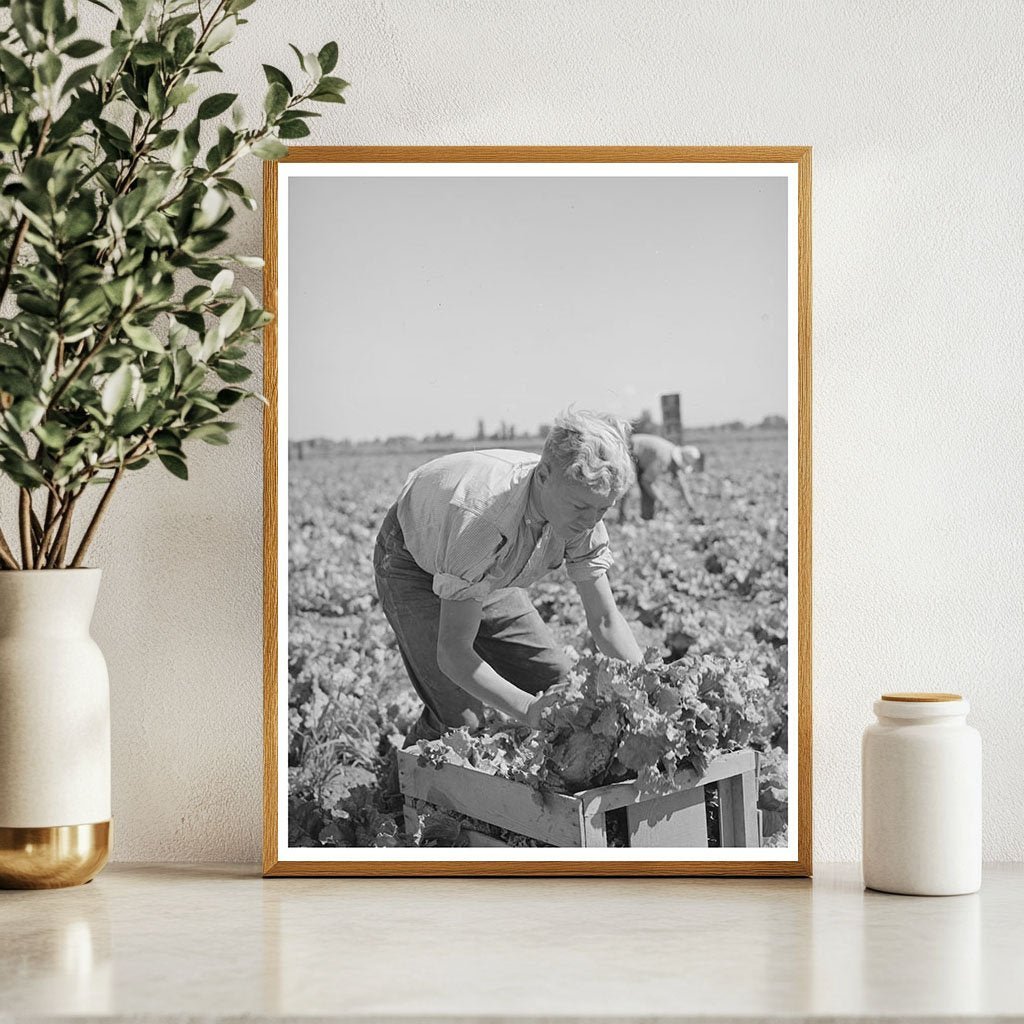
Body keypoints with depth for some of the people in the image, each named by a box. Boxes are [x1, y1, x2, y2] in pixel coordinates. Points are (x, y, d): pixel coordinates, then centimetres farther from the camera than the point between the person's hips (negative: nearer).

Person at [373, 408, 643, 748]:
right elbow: (453, 653, -41)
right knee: (460, 716, -19)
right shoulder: (483, 517, -44)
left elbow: (606, 620, -16)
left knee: (554, 677, -4)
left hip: (488, 575, 6)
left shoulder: (582, 512, -25)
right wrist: (529, 710, -50)